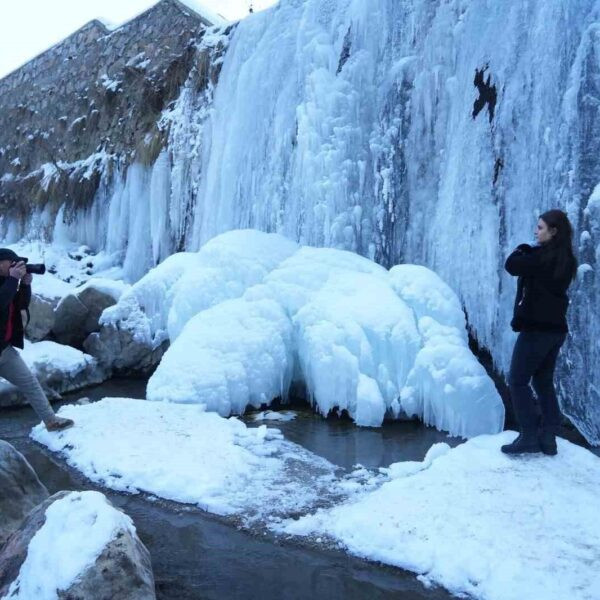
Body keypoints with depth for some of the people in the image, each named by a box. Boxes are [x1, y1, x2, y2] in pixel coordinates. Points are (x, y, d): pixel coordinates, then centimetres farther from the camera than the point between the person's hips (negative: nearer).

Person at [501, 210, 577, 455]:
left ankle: (529, 436, 0)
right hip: (556, 328, 9)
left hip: (536, 328, -9)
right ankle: (548, 437, 17)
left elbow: (512, 266, -15)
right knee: (544, 382, 16)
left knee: (518, 381, 1)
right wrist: (529, 253, 1)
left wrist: (522, 250, 3)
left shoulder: (543, 256, -18)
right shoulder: (566, 260, 9)